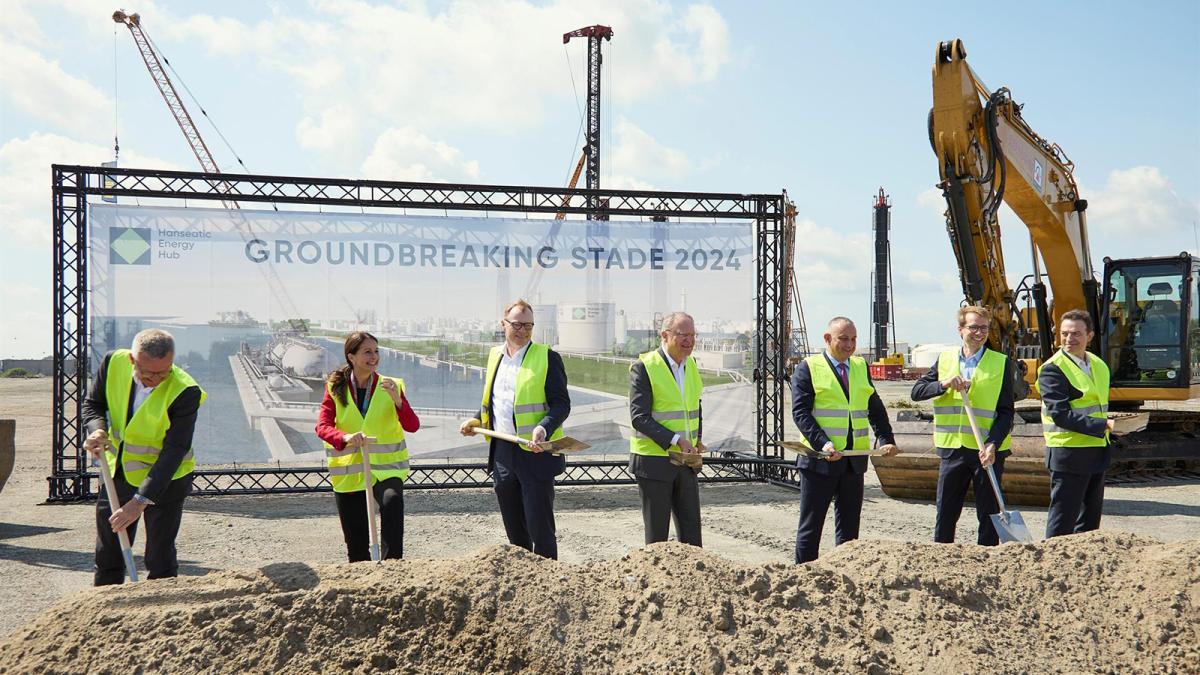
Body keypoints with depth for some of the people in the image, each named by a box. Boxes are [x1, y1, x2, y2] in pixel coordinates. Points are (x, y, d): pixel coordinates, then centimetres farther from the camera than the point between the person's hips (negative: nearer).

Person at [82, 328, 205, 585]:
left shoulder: (185, 392, -27)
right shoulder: (114, 362, -14)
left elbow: (174, 451, -26)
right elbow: (93, 403, 4)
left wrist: (141, 500, -30)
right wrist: (97, 430, -19)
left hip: (164, 479, -5)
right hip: (117, 471, 5)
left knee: (160, 563, 1)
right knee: (107, 557, 15)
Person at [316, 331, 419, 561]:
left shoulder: (391, 386, 2)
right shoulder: (336, 389, 1)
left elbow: (413, 426, -6)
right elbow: (322, 426, -12)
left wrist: (398, 401, -24)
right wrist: (345, 437, -33)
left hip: (385, 468, -1)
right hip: (349, 472, 1)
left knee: (392, 502, -34)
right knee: (356, 545, 6)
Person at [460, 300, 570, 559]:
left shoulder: (547, 357, -5)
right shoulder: (495, 356, 13)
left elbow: (561, 404, -10)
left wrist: (543, 429, -26)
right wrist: (477, 421, 9)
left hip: (535, 453, -6)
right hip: (502, 452, 6)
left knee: (540, 528, -3)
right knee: (514, 529, 15)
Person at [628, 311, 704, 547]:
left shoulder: (690, 364, 9)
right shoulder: (643, 367, -12)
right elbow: (639, 418, -17)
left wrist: (696, 443, 4)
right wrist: (676, 440, -24)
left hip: (685, 463, 6)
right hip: (654, 462, -6)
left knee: (691, 534, 8)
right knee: (657, 536, 3)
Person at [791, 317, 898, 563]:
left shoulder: (861, 367, 14)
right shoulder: (808, 368, -4)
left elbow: (875, 409, 16)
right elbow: (800, 411, -11)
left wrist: (885, 439, 0)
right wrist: (822, 444, -23)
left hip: (854, 460, 5)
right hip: (819, 460, -5)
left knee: (849, 527, 11)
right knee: (810, 527, 1)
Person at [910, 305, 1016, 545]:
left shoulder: (1002, 364, 1)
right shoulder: (945, 359, 8)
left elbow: (1006, 411, -3)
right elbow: (916, 392, 3)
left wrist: (992, 444, -15)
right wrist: (944, 384, -14)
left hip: (988, 452, -2)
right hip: (952, 448, 2)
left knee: (989, 516, 4)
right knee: (945, 515, 6)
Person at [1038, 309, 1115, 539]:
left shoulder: (1099, 365, 13)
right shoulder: (1052, 368, -12)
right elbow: (1060, 414, -20)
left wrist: (1113, 422, 9)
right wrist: (1104, 425, -23)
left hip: (1097, 451, 8)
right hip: (1069, 453, -8)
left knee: (1090, 519, 15)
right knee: (1062, 520, -3)